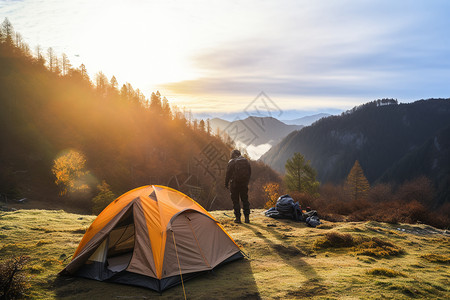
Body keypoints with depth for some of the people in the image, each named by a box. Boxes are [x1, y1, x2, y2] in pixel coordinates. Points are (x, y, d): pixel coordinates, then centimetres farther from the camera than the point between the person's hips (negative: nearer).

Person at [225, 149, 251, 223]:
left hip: (235, 184, -4)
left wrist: (226, 184, 3)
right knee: (245, 200, 12)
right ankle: (247, 218, 12)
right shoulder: (246, 161, 8)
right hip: (244, 184, 4)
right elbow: (249, 172, 14)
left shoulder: (232, 162, -6)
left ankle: (238, 218, 4)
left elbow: (228, 173, -7)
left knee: (235, 201, 4)